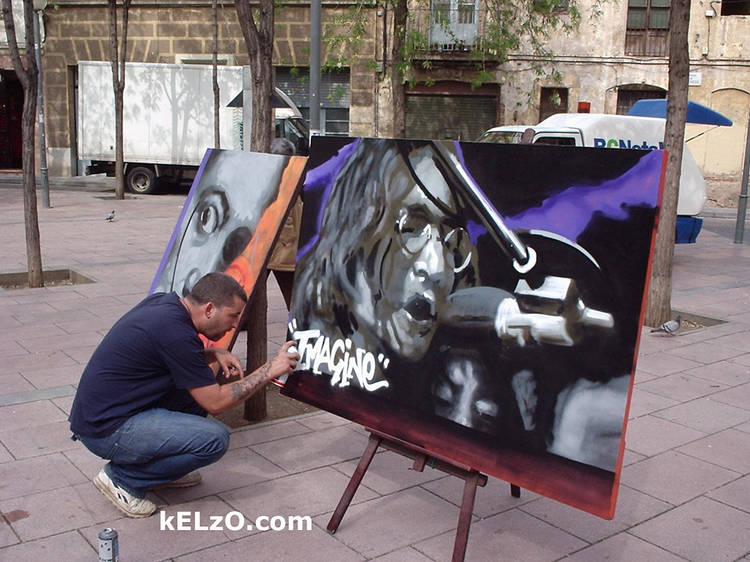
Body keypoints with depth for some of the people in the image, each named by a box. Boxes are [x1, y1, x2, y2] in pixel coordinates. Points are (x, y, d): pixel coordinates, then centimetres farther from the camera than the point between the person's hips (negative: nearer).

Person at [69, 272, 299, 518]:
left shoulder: (161, 301, 4)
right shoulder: (175, 330, -23)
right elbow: (215, 402, -16)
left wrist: (214, 354, 6)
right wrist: (269, 371, -8)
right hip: (106, 431, -10)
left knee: (201, 381, 12)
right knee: (215, 438, -19)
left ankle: (155, 465, 16)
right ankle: (122, 478, -4)